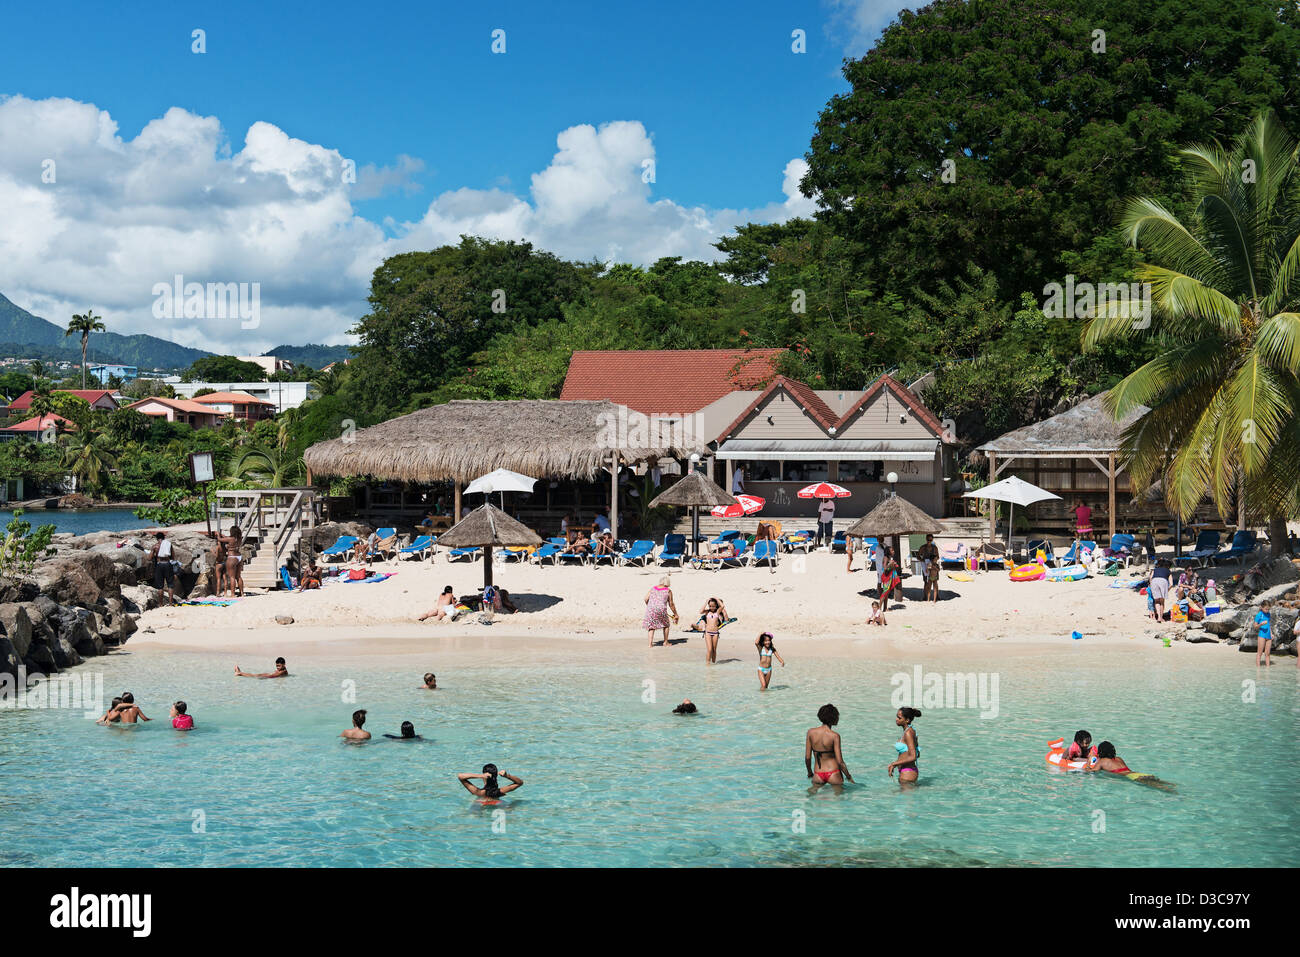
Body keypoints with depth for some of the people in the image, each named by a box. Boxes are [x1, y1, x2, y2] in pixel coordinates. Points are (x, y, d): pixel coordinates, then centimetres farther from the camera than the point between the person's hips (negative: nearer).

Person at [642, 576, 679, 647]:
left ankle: (650, 643, 4)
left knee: (651, 625, 16)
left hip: (650, 609, 2)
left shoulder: (653, 589, 14)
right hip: (661, 609, -2)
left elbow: (646, 599, 5)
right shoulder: (668, 591, 6)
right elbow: (671, 604, 8)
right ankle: (665, 642, 25)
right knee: (665, 625, 21)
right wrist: (675, 614, 18)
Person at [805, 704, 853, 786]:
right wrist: (849, 776, 2)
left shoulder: (811, 732, -2)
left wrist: (810, 773, 18)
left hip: (818, 775, 3)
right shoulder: (834, 735, -12)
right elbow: (840, 761, -11)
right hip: (833, 773, -3)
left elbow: (807, 757, 2)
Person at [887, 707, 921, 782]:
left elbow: (913, 757, -24)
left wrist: (894, 764, -17)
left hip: (907, 773, -10)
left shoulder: (908, 733, -18)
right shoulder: (911, 731, 11)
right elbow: (917, 754, 20)